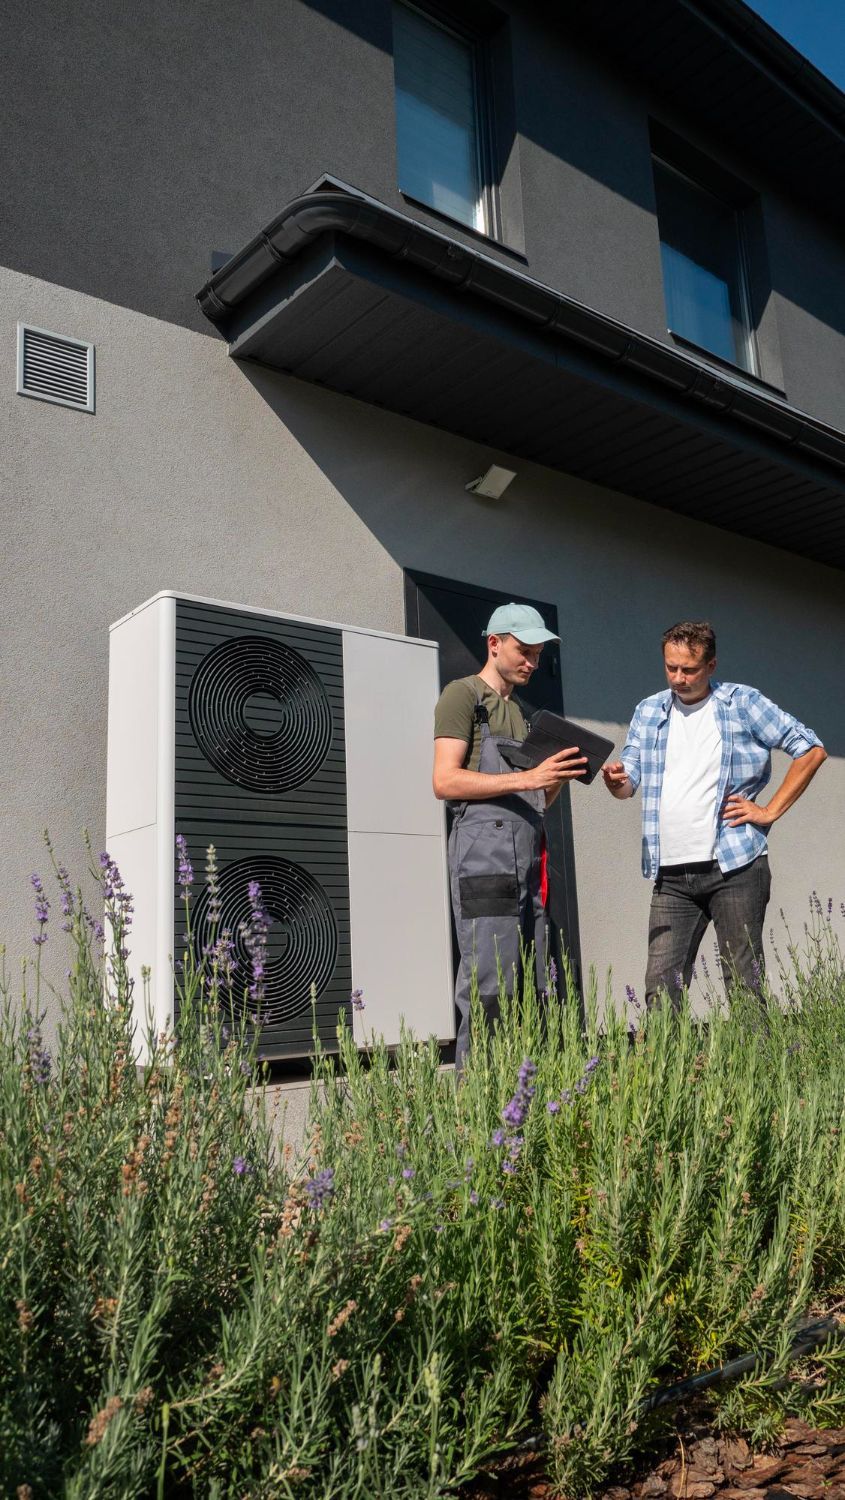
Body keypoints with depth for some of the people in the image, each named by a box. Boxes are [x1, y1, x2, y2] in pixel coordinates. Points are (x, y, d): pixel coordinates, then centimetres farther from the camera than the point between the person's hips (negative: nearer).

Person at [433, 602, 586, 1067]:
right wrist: (526, 779, -17)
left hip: (527, 862, 8)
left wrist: (560, 775, 5)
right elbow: (445, 781, -11)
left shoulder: (520, 711, 26)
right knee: (489, 987, -11)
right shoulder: (463, 694, 2)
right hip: (484, 852, -8)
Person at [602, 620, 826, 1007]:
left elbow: (811, 750, 3)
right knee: (661, 985, -2)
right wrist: (614, 779, -15)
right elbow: (628, 783, 10)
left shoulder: (743, 703, 4)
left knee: (743, 983, 1)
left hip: (734, 866, -3)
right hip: (670, 875, 3)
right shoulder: (649, 711, 14)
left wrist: (770, 811, -2)